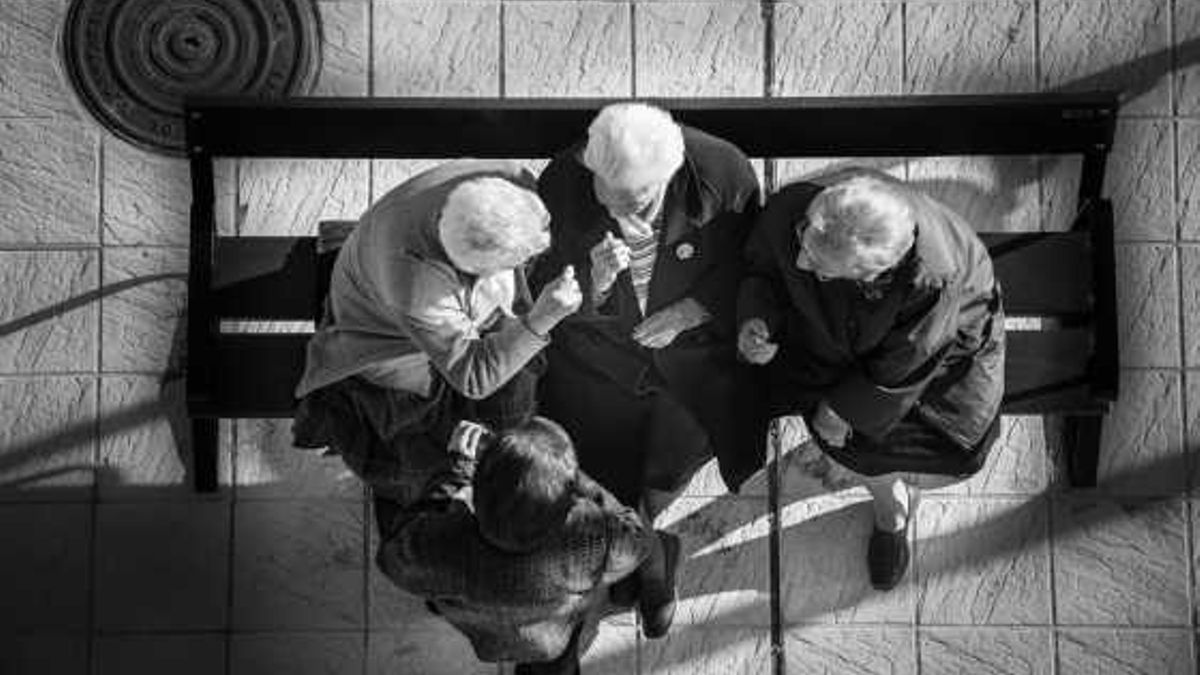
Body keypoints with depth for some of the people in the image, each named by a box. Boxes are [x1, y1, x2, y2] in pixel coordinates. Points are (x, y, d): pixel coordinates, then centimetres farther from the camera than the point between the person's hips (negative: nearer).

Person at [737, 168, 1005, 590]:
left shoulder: (931, 282, -46)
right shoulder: (789, 209, -37)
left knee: (956, 459, -2)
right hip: (838, 341, 3)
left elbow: (897, 373, -27)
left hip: (946, 346, -2)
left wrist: (840, 409, -15)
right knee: (857, 451, 1)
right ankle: (891, 513, 40)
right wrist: (756, 319, -31)